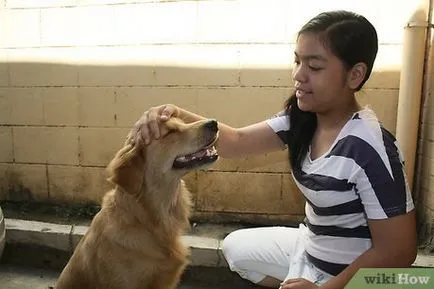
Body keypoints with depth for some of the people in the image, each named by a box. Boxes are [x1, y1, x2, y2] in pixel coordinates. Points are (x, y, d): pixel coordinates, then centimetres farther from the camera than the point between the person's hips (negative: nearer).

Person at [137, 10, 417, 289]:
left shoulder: (370, 149, -30)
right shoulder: (302, 117, -9)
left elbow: (399, 250, -25)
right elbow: (237, 141, -12)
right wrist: (179, 115, -27)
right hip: (309, 246, 7)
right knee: (235, 247, 19)